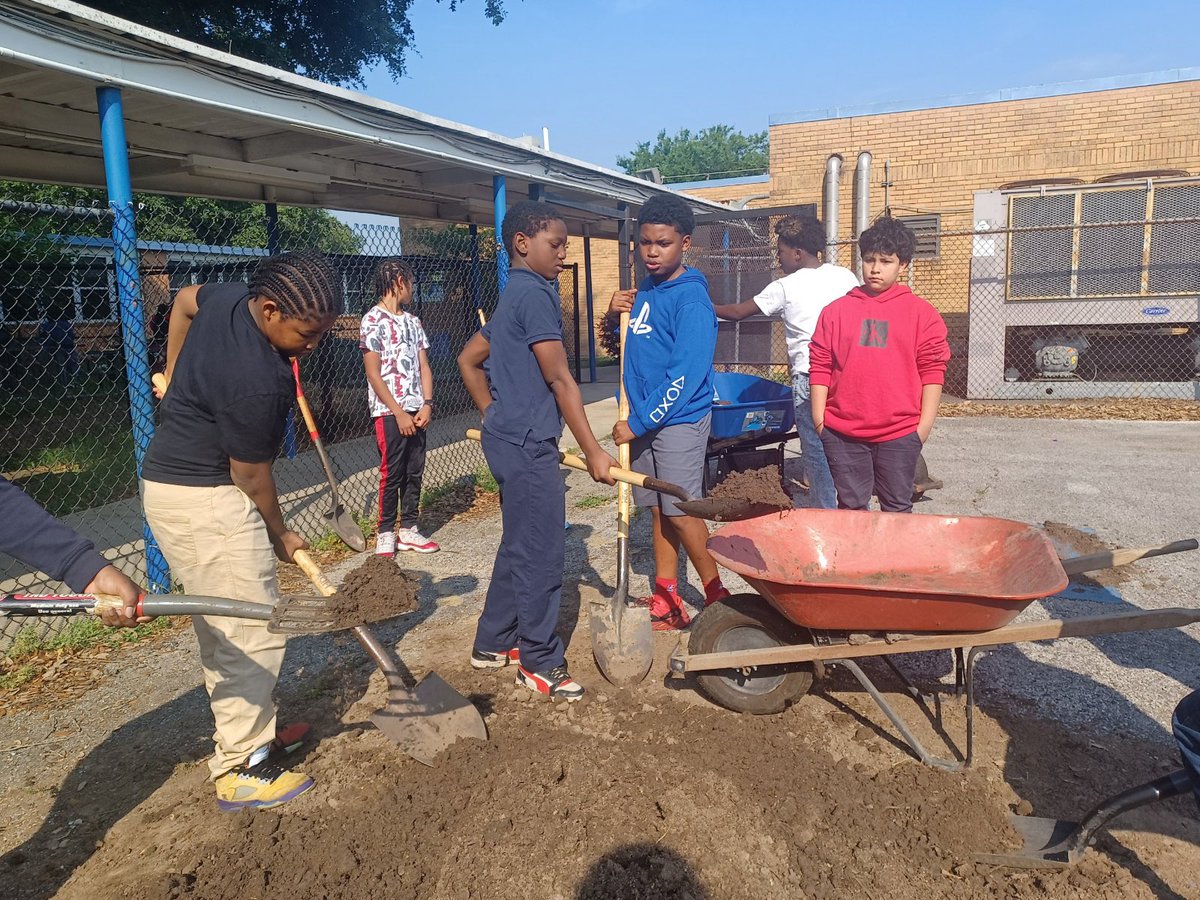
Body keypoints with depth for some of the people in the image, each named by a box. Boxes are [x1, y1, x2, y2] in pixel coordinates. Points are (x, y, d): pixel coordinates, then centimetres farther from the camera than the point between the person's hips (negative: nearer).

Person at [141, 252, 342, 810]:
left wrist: (176, 377, 30)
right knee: (253, 633, -4)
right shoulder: (258, 382, -29)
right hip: (206, 502, -10)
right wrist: (279, 535, 0)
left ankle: (246, 728, 33)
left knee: (221, 629, 19)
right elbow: (250, 474, -17)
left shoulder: (229, 298, -2)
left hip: (170, 485, 10)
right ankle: (241, 769, 6)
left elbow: (184, 299, 21)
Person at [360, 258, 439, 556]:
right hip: (389, 412, -6)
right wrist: (399, 413, -14)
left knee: (415, 472, 9)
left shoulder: (412, 321, 14)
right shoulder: (373, 320, -6)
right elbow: (373, 374, -11)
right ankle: (386, 533, 12)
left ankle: (408, 530, 19)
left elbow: (423, 366, 13)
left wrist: (426, 404, -1)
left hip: (416, 411, 6)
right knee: (392, 474, -2)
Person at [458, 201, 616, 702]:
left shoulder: (512, 297, 16)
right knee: (542, 552, -2)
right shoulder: (535, 294, -14)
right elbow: (560, 381, -17)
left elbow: (468, 359, 23)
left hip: (508, 439, 10)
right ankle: (540, 663, 11)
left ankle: (493, 644, 29)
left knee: (519, 545, 18)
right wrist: (592, 452, -14)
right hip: (529, 443, -10)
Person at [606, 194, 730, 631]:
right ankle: (666, 603, 20)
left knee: (681, 511, -2)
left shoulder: (691, 297, -14)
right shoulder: (644, 291, 11)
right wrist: (617, 314, 3)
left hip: (679, 419, -8)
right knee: (659, 509, 11)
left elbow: (686, 374, -20)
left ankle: (717, 595, 15)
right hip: (645, 418, 8)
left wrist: (639, 422, -19)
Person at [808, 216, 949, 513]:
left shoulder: (921, 313, 3)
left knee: (897, 508, 11)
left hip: (900, 433, -1)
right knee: (850, 507, 10)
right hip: (842, 433, 1)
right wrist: (818, 415, 1)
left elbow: (932, 369, 2)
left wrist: (925, 422, -3)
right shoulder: (836, 310, 6)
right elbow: (820, 365, 5)